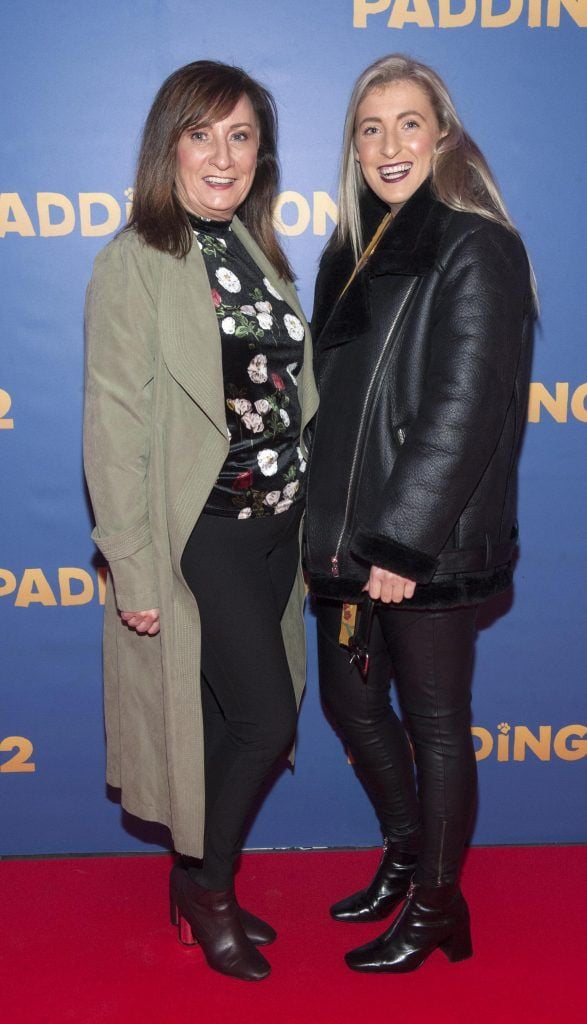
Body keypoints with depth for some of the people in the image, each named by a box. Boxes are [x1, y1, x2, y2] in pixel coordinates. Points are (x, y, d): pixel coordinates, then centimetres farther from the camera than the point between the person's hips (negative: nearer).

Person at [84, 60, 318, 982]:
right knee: (264, 717, -2)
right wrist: (134, 573, -15)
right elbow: (114, 428, -13)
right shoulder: (134, 264, -11)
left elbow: (290, 391, 11)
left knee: (235, 718, 14)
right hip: (200, 535, -6)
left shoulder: (256, 248, 10)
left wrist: (302, 514, 8)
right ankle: (208, 892, 23)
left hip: (274, 525, 6)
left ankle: (199, 884, 34)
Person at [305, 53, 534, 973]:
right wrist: (332, 527, 10)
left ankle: (436, 904, 26)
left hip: (429, 545, -8)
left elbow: (465, 410, -18)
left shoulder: (475, 250, -11)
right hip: (347, 533, 8)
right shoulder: (352, 253, 12)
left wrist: (405, 542, -21)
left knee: (434, 720, 6)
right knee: (351, 701, 18)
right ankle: (405, 852, 42)